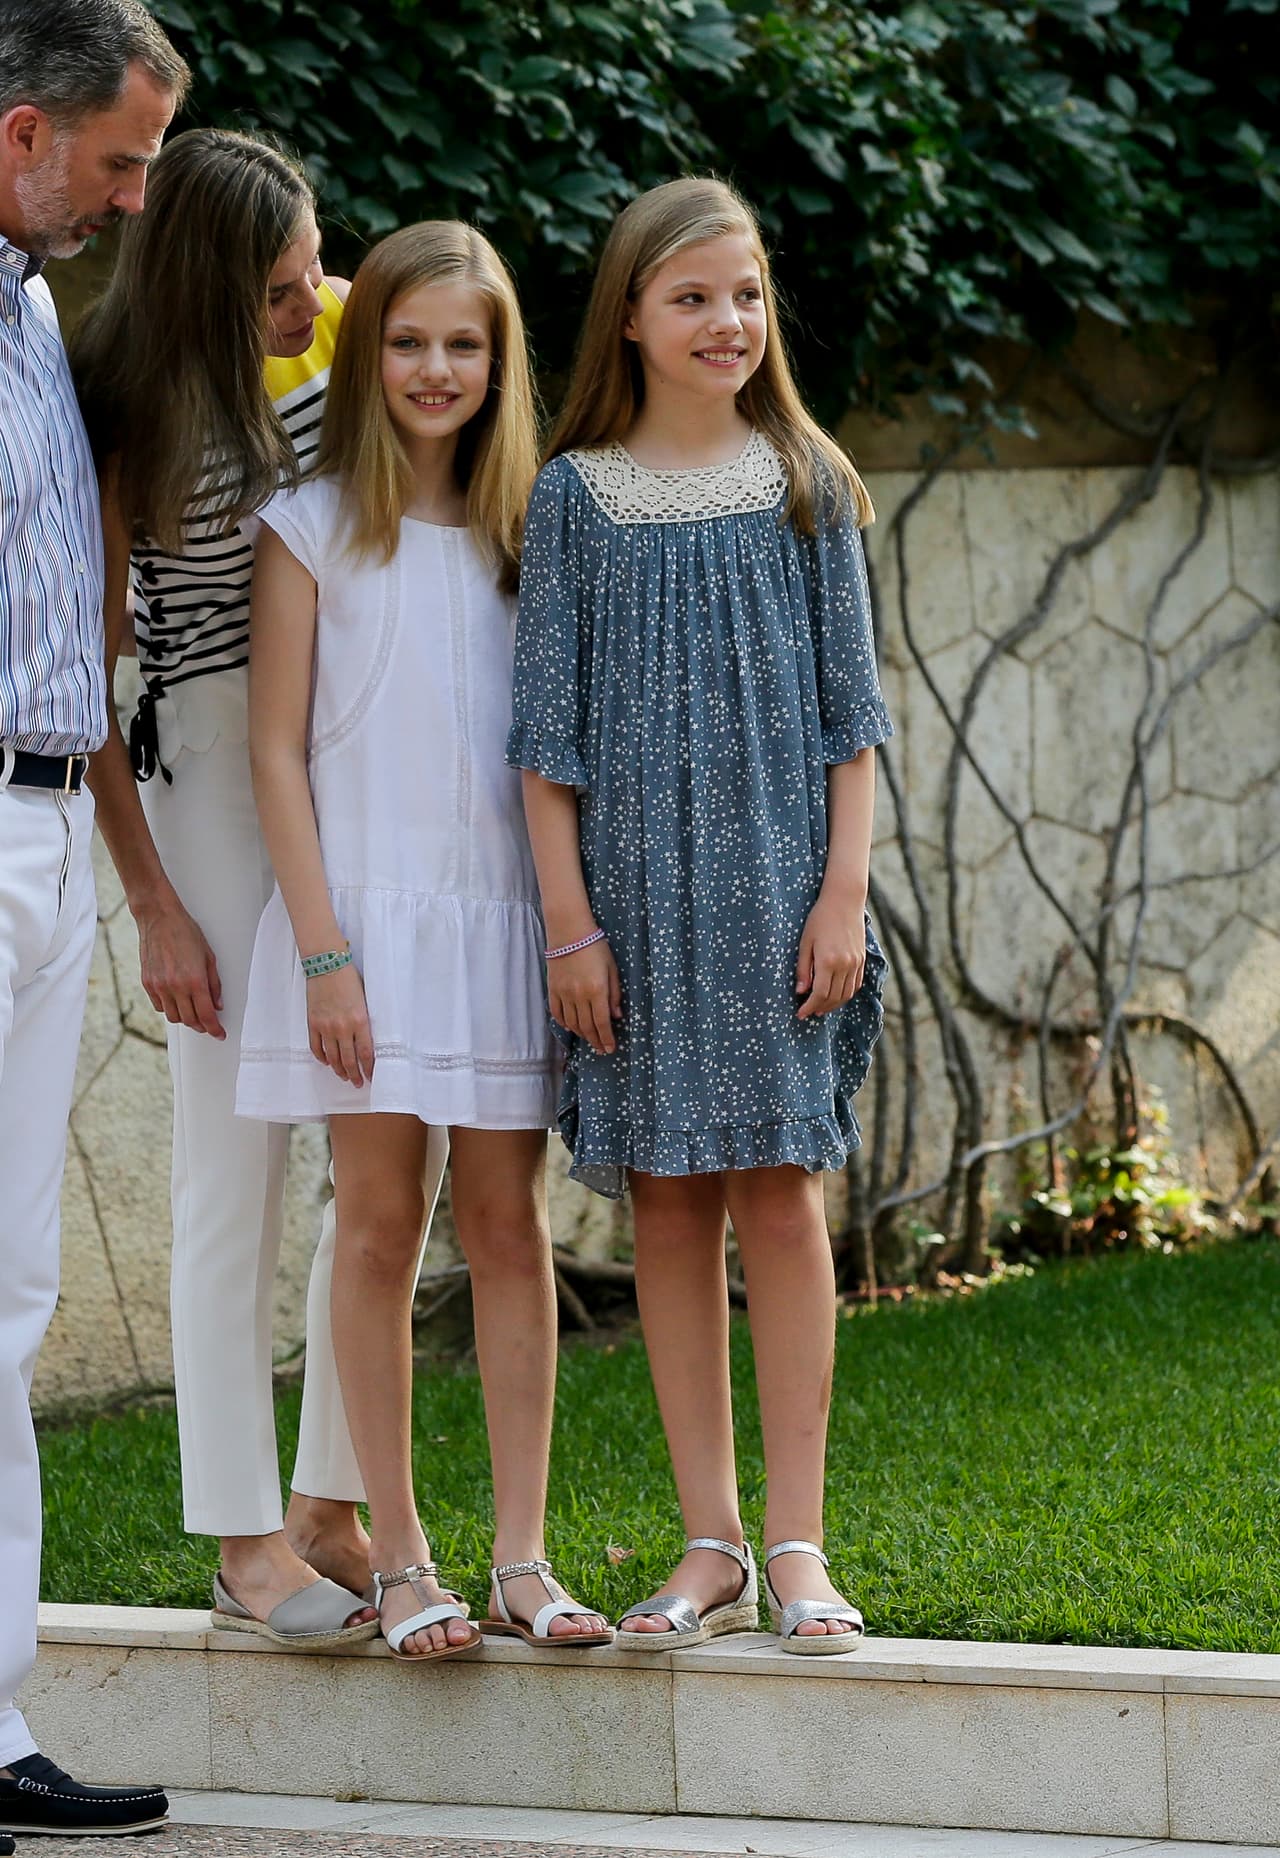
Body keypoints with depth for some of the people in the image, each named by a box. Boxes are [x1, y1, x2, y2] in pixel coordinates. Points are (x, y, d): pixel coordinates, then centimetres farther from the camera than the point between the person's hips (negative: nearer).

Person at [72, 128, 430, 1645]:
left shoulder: (339, 330, 0)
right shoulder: (125, 414, -12)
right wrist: (153, 905, -12)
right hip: (209, 762, -5)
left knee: (409, 1143, 5)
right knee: (238, 1163, -4)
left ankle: (331, 1504, 15)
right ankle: (247, 1539, 2)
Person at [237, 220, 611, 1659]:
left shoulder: (521, 531, 10)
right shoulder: (312, 529, 1)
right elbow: (276, 751, -2)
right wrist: (323, 949, -10)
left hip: (503, 918, 3)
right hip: (367, 911, -3)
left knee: (510, 1224, 2)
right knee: (380, 1224, -2)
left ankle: (522, 1559, 5)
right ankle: (397, 1563, 4)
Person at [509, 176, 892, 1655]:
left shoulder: (806, 486, 5)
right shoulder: (576, 496, 3)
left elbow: (848, 709, 5)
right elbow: (549, 728, 3)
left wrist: (842, 891, -3)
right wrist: (570, 918, -2)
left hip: (774, 880, 0)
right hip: (635, 883, 1)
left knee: (777, 1190, -3)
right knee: (666, 1201, 3)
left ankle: (796, 1543, 2)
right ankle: (710, 1546, 9)